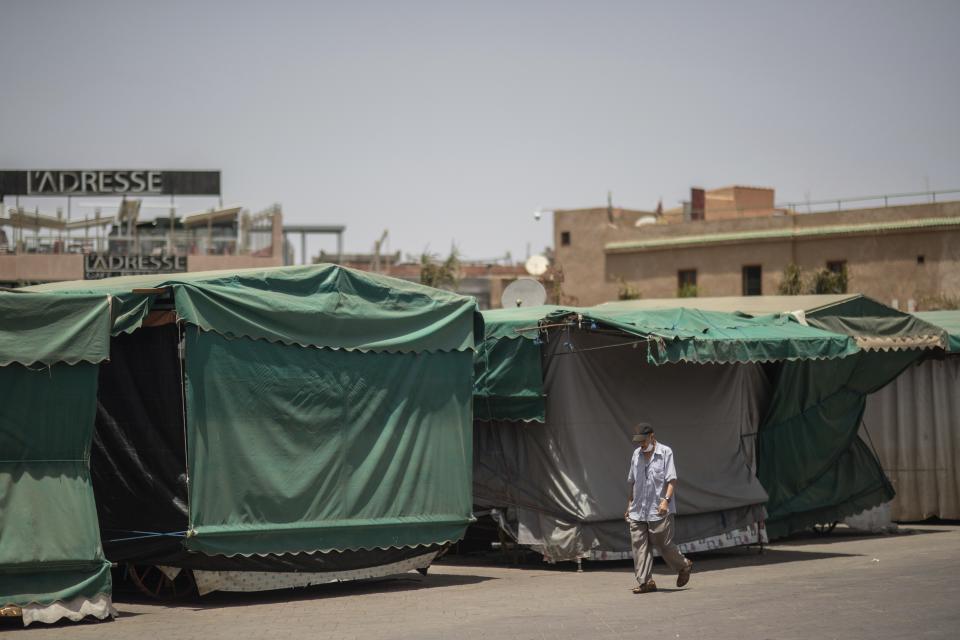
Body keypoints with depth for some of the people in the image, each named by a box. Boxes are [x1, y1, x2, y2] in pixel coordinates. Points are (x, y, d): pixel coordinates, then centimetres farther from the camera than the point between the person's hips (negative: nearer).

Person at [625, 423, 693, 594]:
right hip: (638, 511, 5)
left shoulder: (665, 452, -3)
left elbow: (672, 480, -10)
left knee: (664, 544, -1)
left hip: (659, 511, -5)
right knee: (639, 545, -3)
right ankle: (645, 581, 0)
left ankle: (684, 566, 25)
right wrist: (629, 504, 21)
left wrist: (666, 500, -23)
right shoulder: (636, 454, 13)